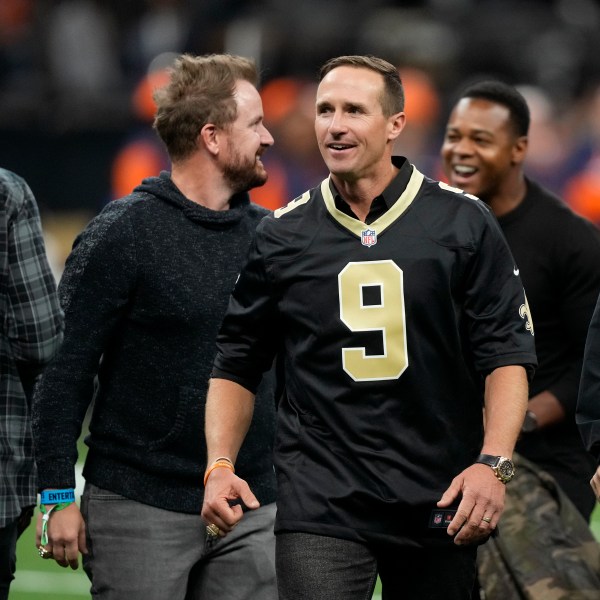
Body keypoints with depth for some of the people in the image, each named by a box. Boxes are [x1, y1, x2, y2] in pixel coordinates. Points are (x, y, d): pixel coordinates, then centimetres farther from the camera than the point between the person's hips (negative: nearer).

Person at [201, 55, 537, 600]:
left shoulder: (463, 223, 2)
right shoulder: (282, 236, 6)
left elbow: (506, 351, 1)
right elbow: (237, 362, 11)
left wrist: (492, 463, -12)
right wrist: (221, 465, -3)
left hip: (439, 502, 0)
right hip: (320, 496, 0)